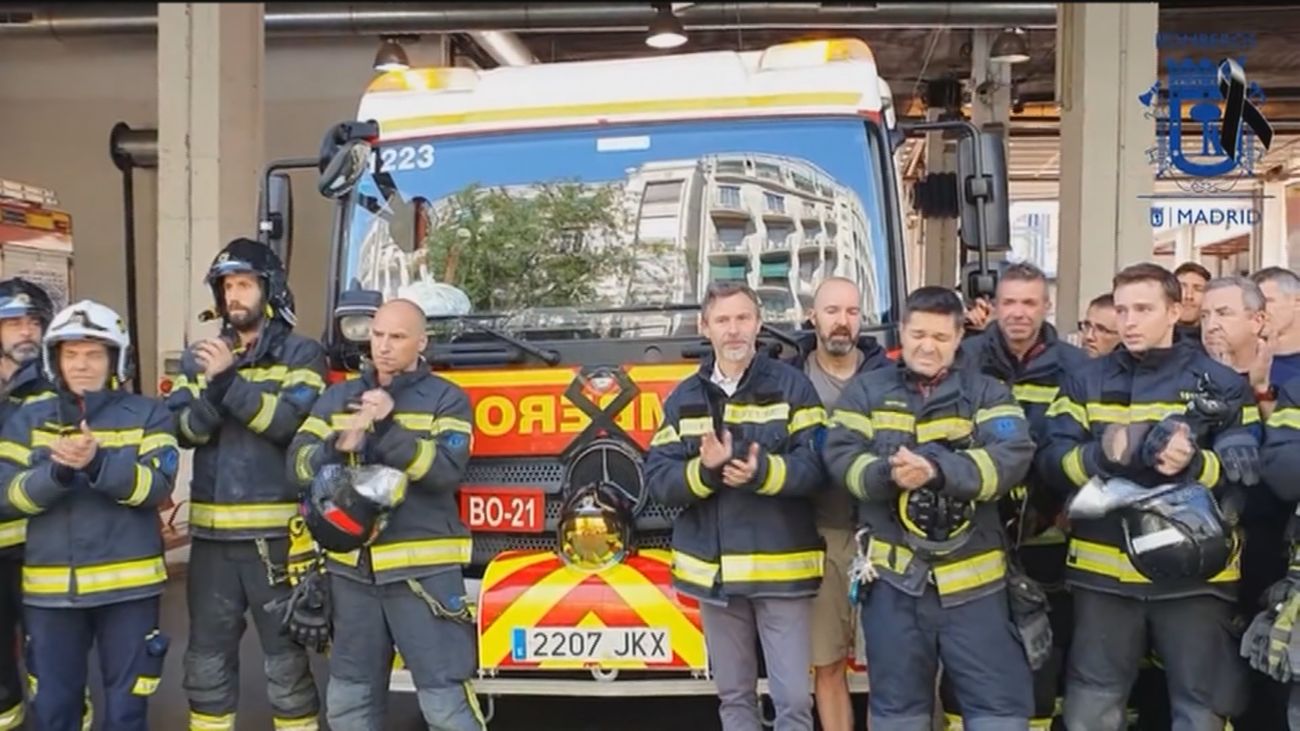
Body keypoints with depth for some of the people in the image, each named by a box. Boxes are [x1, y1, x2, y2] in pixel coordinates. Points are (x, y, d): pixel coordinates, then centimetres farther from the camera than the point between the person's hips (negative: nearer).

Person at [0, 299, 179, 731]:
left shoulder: (148, 415, 1)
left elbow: (157, 486, -12)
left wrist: (99, 463, -29)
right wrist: (56, 471, -22)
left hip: (128, 584, -2)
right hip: (50, 587, 2)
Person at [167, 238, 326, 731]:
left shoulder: (301, 354, 0)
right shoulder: (199, 357, 14)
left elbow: (292, 421, -16)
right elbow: (181, 429, 1)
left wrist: (230, 382, -23)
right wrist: (211, 386, -17)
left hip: (276, 531, -4)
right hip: (212, 531, 5)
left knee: (286, 659, 3)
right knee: (207, 659, 14)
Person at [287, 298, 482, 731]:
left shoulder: (447, 399, 1)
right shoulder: (336, 399, 13)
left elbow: (446, 469, -13)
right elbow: (299, 464, 3)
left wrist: (390, 427, -22)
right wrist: (338, 447, -17)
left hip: (423, 569, -4)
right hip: (351, 569, 5)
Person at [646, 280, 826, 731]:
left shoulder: (792, 385, -1)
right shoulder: (683, 398, 9)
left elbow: (816, 464, -10)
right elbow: (657, 478, 1)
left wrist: (763, 472, -27)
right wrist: (704, 470, -18)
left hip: (781, 568, -3)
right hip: (713, 571, 4)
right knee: (733, 695, 15)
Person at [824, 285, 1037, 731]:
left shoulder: (987, 392, 4)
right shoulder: (866, 391, 7)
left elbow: (1013, 456, -13)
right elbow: (841, 457, -6)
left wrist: (938, 470, -28)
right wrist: (887, 474, -27)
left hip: (972, 579, 0)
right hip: (894, 578, 1)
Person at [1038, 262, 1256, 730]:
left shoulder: (1221, 384, 2)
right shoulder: (1085, 382, 7)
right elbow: (1052, 460, -2)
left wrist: (1194, 463, -24)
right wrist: (1100, 456, -22)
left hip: (1194, 571, -1)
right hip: (1104, 570, 2)